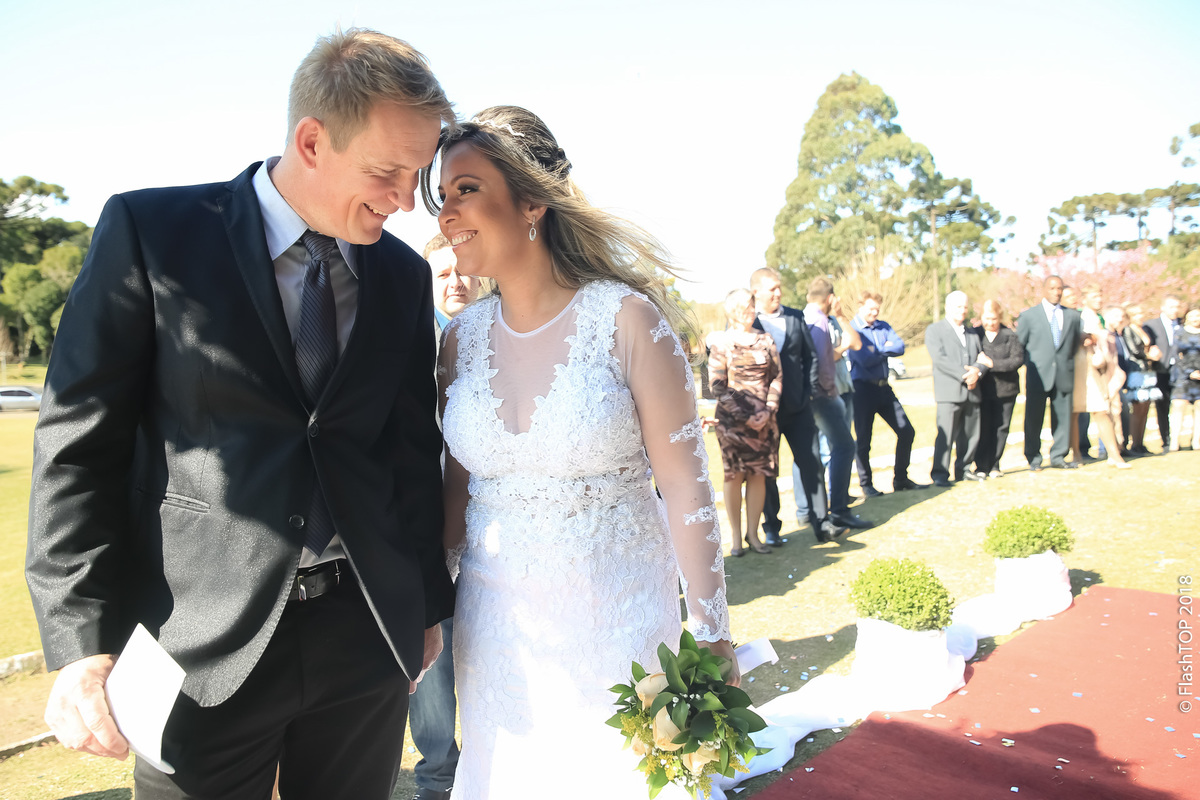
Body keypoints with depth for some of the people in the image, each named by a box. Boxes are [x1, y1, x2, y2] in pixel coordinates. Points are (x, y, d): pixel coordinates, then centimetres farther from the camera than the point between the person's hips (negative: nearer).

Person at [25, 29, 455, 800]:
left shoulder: (403, 273, 6)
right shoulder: (151, 231, -5)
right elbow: (80, 441, -6)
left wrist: (428, 604, 13)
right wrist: (83, 643, -10)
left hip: (369, 639, 4)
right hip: (207, 648, -3)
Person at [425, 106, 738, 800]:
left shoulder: (626, 317, -13)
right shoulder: (462, 338, 0)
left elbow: (687, 489, -11)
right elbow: (458, 489, 8)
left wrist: (712, 639, -10)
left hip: (619, 619, -3)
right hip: (496, 628, 4)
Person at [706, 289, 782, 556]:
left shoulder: (765, 341, 9)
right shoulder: (721, 343, -1)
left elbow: (777, 377, 7)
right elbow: (718, 386, -6)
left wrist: (768, 411, -7)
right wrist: (745, 417, -11)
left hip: (764, 420, 3)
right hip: (732, 420, -3)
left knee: (758, 476, 5)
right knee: (734, 475, 0)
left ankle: (753, 534, 14)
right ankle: (736, 537, 8)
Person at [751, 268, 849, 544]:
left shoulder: (795, 317, 8)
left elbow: (810, 355, 12)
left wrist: (807, 392, 3)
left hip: (797, 406, 3)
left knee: (812, 462, 1)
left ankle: (821, 523, 9)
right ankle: (771, 528, 18)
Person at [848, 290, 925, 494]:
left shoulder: (883, 327, 12)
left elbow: (900, 346, -3)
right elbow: (864, 359, -20)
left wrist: (879, 350, -16)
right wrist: (887, 350, -4)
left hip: (884, 387, 7)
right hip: (863, 388, -7)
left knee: (906, 431, 8)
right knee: (863, 439, 2)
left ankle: (901, 479, 20)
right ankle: (866, 484, 15)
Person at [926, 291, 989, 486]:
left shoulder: (972, 333, 21)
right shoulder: (934, 330, 2)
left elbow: (983, 359, 13)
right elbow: (940, 359, -11)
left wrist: (977, 371, -10)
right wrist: (964, 375, -17)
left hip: (972, 392, 6)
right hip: (949, 392, -6)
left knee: (970, 435, 8)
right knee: (945, 435, -10)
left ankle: (964, 469, 21)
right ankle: (940, 474, -5)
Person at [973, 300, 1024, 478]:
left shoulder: (1010, 335, 1)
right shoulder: (975, 334, 3)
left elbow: (1018, 359, -8)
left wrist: (992, 364, -17)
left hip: (1006, 389, 1)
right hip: (982, 390, -1)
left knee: (1001, 428, 5)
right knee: (984, 429, -2)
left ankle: (994, 465, 15)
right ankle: (982, 466, 5)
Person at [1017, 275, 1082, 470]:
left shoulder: (1072, 316, 13)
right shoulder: (1028, 315, 3)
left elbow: (1075, 343, 20)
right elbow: (1019, 345, 5)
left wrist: (1067, 362, 10)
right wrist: (1031, 365, 0)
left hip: (1064, 375, 3)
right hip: (1038, 375, -3)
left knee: (1062, 416, 5)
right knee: (1034, 418, -1)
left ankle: (1058, 457, 16)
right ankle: (1033, 459, 7)